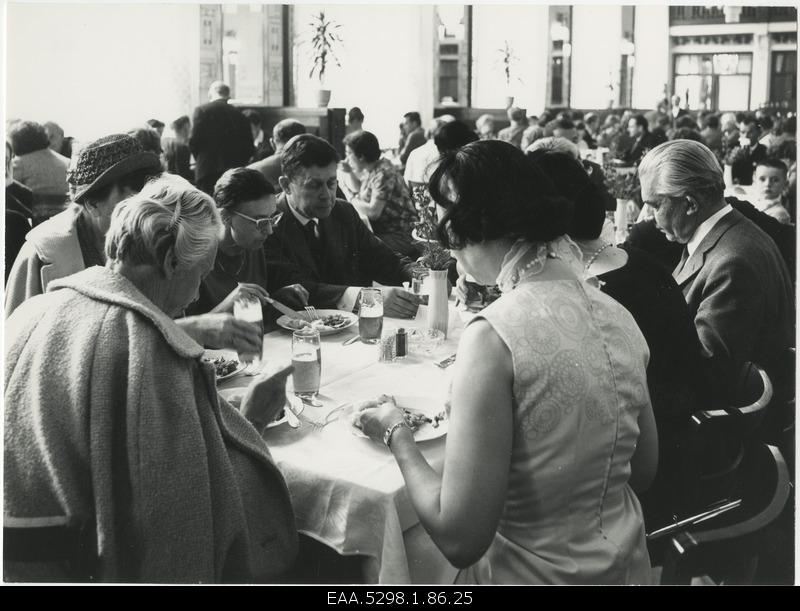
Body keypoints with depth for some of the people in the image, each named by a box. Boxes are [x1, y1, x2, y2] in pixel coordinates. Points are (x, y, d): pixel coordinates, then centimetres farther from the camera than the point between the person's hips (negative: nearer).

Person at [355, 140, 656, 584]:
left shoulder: (495, 336, -25)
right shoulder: (618, 317, -4)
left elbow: (459, 538, -24)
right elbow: (643, 471, 8)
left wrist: (397, 434, -10)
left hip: (533, 573, -6)